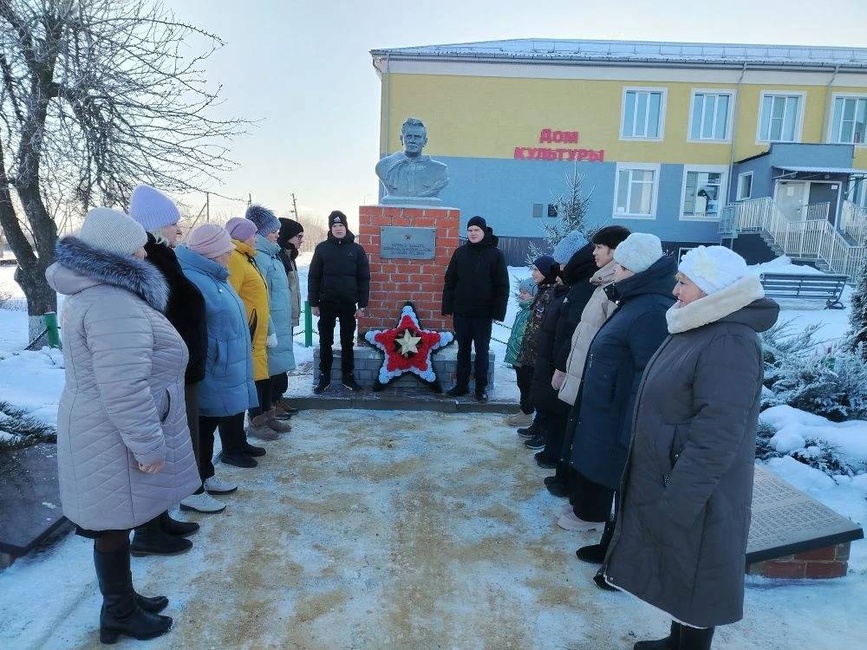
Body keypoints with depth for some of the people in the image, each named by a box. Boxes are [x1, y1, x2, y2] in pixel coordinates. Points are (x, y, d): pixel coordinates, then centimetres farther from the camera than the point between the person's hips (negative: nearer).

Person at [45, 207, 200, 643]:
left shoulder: (93, 292, 11)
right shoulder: (114, 305, -26)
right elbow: (125, 390, -30)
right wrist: (148, 445, -21)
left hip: (106, 430, 10)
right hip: (115, 439, -10)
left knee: (115, 522, 21)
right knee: (114, 524, 6)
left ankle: (122, 599, 38)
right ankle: (119, 616, 25)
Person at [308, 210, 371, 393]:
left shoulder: (356, 249, 2)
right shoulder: (322, 248, 1)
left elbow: (363, 278, 2)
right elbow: (313, 277, 3)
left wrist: (362, 304, -2)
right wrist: (313, 303, -2)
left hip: (348, 304, 0)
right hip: (326, 303, 0)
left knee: (348, 342, 9)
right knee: (325, 342, 6)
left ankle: (348, 376, 20)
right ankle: (324, 378, 17)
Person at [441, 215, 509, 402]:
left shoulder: (495, 254, -4)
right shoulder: (460, 252, 4)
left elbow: (502, 286, -5)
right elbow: (450, 281, 6)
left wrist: (498, 312, -10)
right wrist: (447, 306, 1)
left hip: (483, 313, -3)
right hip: (461, 312, 3)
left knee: (482, 351, 7)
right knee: (462, 349, 11)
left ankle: (481, 387, 17)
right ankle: (461, 385, 22)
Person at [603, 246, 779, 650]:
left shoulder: (730, 343, -23)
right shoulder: (698, 330, 7)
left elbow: (715, 438, -27)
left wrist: (676, 503, -23)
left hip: (694, 496, -9)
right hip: (668, 482, 9)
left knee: (693, 579, 10)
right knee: (678, 577, 23)